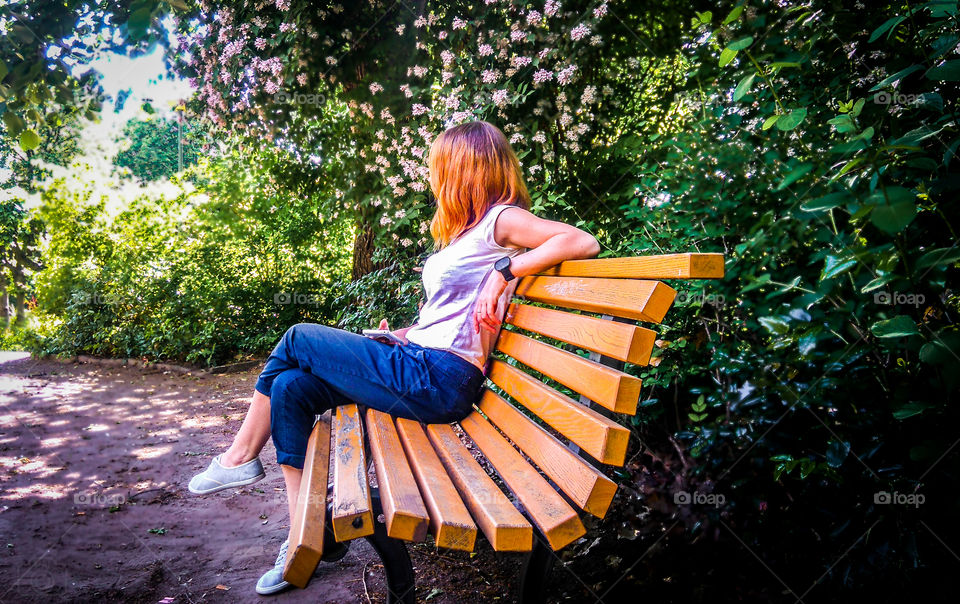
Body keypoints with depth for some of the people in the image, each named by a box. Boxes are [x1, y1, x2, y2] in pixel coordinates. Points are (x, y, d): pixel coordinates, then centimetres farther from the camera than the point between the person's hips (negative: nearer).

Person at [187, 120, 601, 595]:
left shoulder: (501, 219, -5)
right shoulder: (465, 231, 23)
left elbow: (584, 242, -18)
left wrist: (506, 268, -21)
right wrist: (405, 335, 12)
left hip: (437, 379, -9)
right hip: (419, 364, 9)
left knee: (297, 339, -2)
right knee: (290, 387, -1)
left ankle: (240, 457, 19)